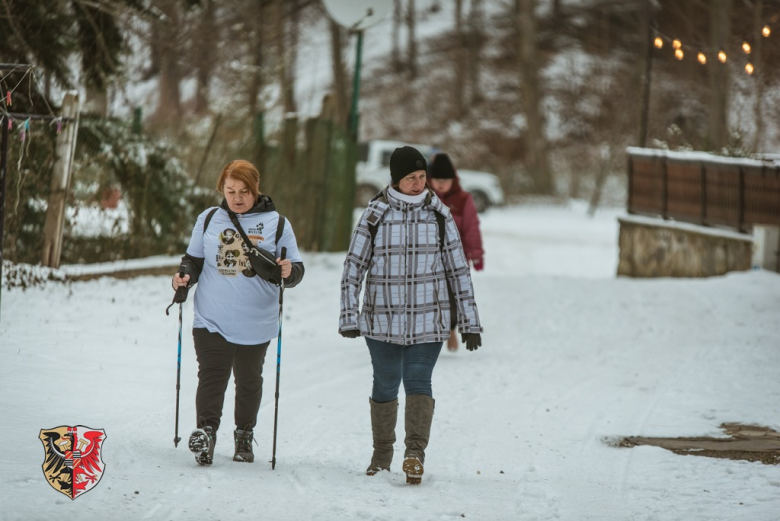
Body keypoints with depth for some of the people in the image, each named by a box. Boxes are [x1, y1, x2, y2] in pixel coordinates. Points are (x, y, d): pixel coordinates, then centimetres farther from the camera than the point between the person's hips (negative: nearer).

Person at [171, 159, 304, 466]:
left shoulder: (276, 223, 2)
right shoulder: (208, 220, 6)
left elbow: (296, 269, 2)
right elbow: (193, 260, 14)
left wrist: (289, 272, -22)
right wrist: (185, 278, -7)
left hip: (256, 323, 0)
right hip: (212, 319, 0)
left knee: (249, 380, 12)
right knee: (212, 375, -14)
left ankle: (244, 435, 26)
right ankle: (205, 431, -19)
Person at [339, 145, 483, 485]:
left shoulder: (439, 216, 2)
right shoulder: (375, 215, -2)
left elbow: (458, 270, 6)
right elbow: (354, 268, 1)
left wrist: (469, 321, 4)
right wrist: (349, 316, -6)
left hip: (428, 322, 0)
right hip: (382, 322, 0)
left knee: (418, 383, -13)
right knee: (385, 386, 9)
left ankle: (415, 451, -22)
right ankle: (381, 454, 23)